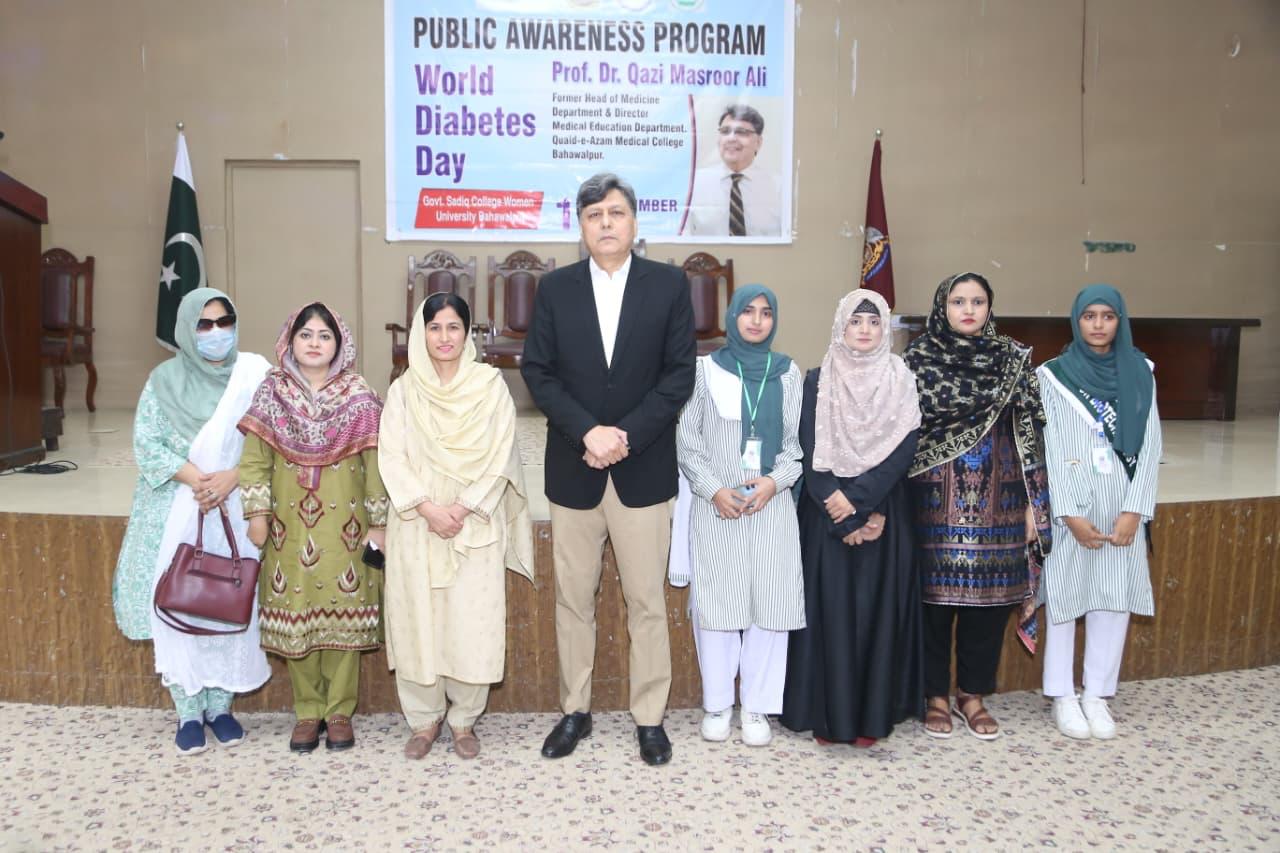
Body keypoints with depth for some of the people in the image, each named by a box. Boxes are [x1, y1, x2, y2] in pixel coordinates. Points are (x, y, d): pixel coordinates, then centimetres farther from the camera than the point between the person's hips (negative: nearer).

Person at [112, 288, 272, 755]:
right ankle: (188, 711, 11)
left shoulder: (253, 373, 2)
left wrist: (231, 477, -16)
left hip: (236, 510, 0)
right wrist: (193, 478, -16)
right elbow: (146, 443, -2)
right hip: (176, 511, 0)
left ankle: (220, 705, 16)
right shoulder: (165, 378, 3)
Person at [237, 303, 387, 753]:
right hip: (290, 527, 1)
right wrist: (256, 512, -2)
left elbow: (375, 465, -2)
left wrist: (378, 522, -4)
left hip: (344, 527, -1)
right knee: (295, 615, 7)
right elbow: (255, 460, 4)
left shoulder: (360, 398, -2)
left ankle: (340, 710, 19)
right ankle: (308, 711, 22)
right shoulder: (271, 395, 2)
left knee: (343, 615, 4)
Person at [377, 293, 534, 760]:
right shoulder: (404, 389, 4)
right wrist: (428, 508, -13)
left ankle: (464, 720, 18)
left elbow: (499, 456, -5)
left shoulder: (490, 384, -1)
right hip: (416, 524, 1)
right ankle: (424, 719, 22)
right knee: (418, 619, 5)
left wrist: (462, 509, -13)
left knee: (472, 622, 1)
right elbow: (392, 457, -2)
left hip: (475, 524, -1)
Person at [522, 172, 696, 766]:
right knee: (573, 599, 12)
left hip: (644, 468, -1)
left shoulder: (669, 285, 0)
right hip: (573, 470, 2)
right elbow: (537, 371, 0)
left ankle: (650, 717, 22)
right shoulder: (555, 288, 4)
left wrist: (626, 436, -14)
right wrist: (588, 432, -14)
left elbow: (680, 373, -4)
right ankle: (575, 710, 28)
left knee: (646, 600, 7)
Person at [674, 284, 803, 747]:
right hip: (716, 507, -1)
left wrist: (775, 481, -9)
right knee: (716, 601, 1)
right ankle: (717, 704, 15)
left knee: (769, 602, 1)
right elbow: (687, 442, 2)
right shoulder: (706, 369, 3)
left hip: (772, 505, 2)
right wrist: (714, 489, -9)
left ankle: (757, 706, 13)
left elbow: (797, 441, 8)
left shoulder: (788, 372, 8)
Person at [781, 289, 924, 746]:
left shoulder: (902, 381, 4)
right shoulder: (816, 382, 2)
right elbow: (810, 454, -5)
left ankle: (872, 713, 15)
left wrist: (857, 498, -15)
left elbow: (903, 452, -5)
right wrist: (844, 518, -12)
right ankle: (827, 713, 11)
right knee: (829, 608, 0)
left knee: (878, 608, 4)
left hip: (884, 515, 1)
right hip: (827, 516, -1)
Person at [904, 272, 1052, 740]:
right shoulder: (917, 359, -1)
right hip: (936, 503, -2)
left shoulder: (1014, 359, 4)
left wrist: (1034, 502, 1)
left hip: (996, 504, 2)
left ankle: (972, 693, 26)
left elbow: (1031, 432, 4)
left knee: (988, 598, 9)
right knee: (935, 596, 5)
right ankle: (935, 694, 22)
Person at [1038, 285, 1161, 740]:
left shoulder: (1140, 373, 5)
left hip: (1123, 508, 2)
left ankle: (1097, 694, 19)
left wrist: (1134, 510, -7)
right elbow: (1048, 449, -6)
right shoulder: (1053, 375, -2)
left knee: (1114, 598, 6)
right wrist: (1070, 514, -11)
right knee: (1064, 595, 4)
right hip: (1070, 508, -2)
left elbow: (1150, 445, 2)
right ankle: (1062, 695, 16)